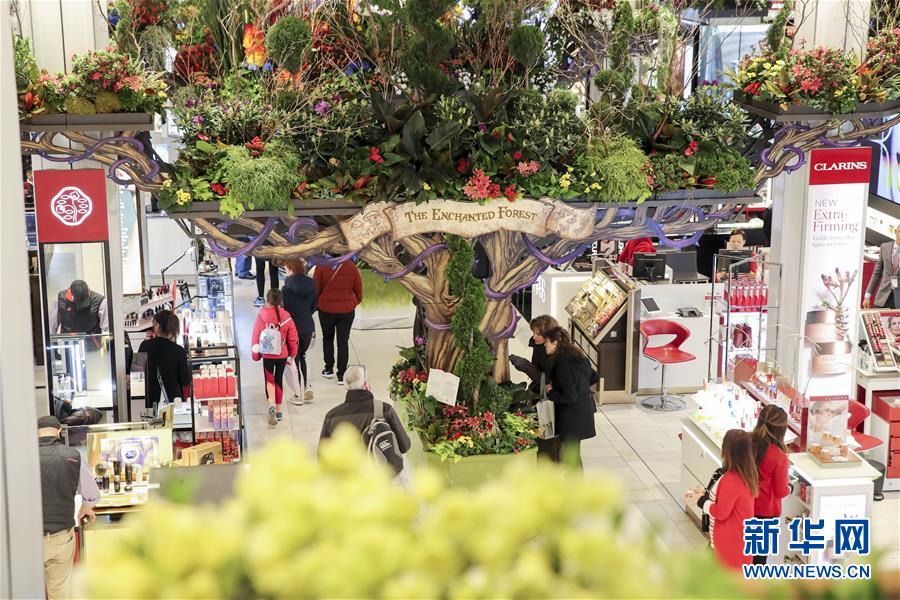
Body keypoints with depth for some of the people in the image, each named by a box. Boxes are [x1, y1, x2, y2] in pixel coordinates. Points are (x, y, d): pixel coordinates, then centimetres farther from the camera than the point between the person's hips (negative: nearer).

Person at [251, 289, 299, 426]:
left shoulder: (262, 315, -13)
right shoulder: (286, 316, -8)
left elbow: (256, 335, -6)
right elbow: (292, 337, -2)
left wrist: (256, 353, 9)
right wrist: (292, 353, 14)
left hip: (267, 354, -2)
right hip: (282, 354, 2)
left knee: (269, 380, 6)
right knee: (279, 380, 16)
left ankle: (272, 406, -18)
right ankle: (278, 410, 22)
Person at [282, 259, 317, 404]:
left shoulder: (287, 287, -16)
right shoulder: (311, 284, -1)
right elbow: (314, 306, 8)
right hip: (308, 327, 4)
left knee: (294, 360, 7)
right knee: (302, 356, 23)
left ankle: (299, 395, 10)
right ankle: (307, 388, 15)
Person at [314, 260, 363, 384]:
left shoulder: (321, 267, -13)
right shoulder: (351, 267, -8)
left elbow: (316, 289, -6)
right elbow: (358, 287, 1)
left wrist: (315, 303, 12)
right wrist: (357, 301, 20)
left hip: (326, 309, -1)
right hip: (347, 310, 1)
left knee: (327, 338, 22)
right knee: (343, 341, 6)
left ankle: (329, 369, 25)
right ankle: (342, 375, 5)